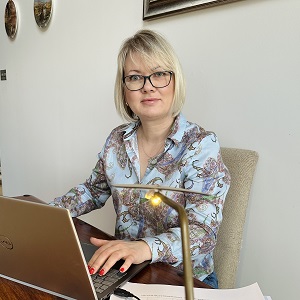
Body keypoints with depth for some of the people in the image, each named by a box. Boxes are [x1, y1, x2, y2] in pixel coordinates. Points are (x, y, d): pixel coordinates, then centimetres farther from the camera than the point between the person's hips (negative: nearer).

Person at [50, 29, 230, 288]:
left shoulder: (202, 145, -15)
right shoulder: (118, 139, 0)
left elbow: (202, 232, -22)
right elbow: (93, 191, 13)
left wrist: (145, 247, -39)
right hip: (122, 271, 4)